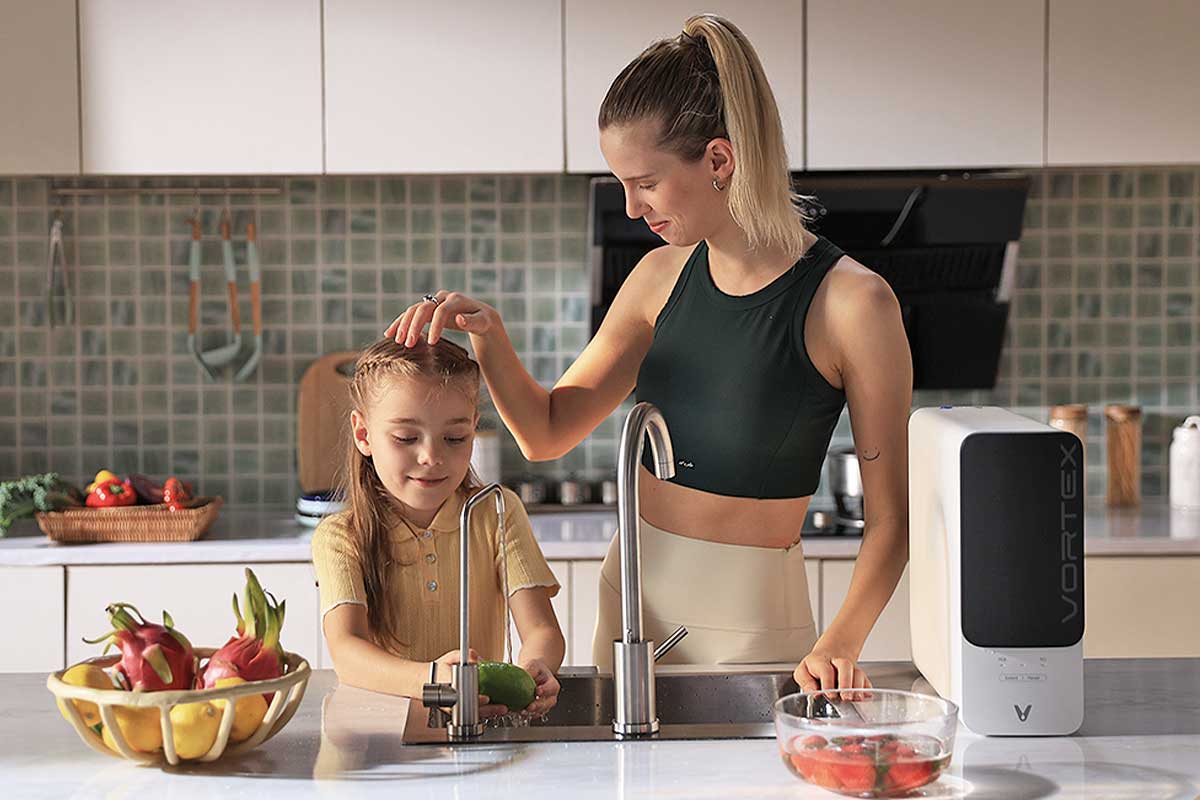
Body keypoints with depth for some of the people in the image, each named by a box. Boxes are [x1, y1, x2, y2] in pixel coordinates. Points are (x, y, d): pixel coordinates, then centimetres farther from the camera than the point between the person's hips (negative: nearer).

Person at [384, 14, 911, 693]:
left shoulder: (852, 301, -14)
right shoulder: (663, 278, 3)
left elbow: (891, 517, -12)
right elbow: (547, 432, 10)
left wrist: (838, 644, -24)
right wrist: (488, 335, -6)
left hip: (752, 617, -5)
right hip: (633, 591, 5)